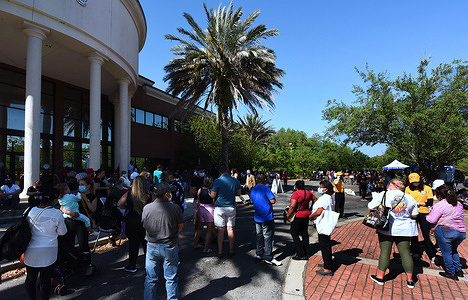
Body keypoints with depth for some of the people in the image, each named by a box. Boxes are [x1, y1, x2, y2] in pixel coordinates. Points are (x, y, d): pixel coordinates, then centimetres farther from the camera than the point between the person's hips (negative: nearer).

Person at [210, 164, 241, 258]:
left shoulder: (218, 181, -12)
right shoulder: (235, 180, 0)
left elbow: (213, 196, -9)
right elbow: (239, 193, 10)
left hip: (219, 207, -3)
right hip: (231, 207, 3)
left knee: (220, 229, 4)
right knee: (230, 229, 11)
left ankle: (220, 252, 11)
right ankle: (231, 250, 18)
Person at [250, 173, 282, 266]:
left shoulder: (253, 190, 7)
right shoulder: (266, 188, -15)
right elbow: (273, 201, -19)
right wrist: (273, 199, 1)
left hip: (257, 217, 7)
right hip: (267, 217, -7)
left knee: (259, 235, 16)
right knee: (268, 237, -1)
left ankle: (259, 254, 25)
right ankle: (268, 258, 2)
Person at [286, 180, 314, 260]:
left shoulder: (296, 193, -18)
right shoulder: (308, 193, 6)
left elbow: (292, 207, -23)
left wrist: (288, 215, -13)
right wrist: (310, 209, 29)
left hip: (298, 216, -8)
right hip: (307, 214, 8)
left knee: (294, 234, 1)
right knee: (304, 233, 17)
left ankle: (301, 254, 0)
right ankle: (307, 252, 24)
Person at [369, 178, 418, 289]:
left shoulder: (383, 195, -7)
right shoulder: (409, 197, 4)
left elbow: (370, 208, -4)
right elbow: (414, 215, 11)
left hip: (387, 229, -3)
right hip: (404, 229, 3)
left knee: (385, 252, 4)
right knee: (405, 252, 9)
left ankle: (380, 276, 14)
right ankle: (410, 280, 17)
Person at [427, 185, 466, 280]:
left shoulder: (439, 205, -10)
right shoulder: (459, 204, 12)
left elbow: (432, 220, -12)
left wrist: (427, 217, 8)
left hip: (445, 231, -7)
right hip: (461, 232, 7)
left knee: (446, 252, 7)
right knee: (453, 250, 26)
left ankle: (451, 273, 12)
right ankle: (458, 270, 28)